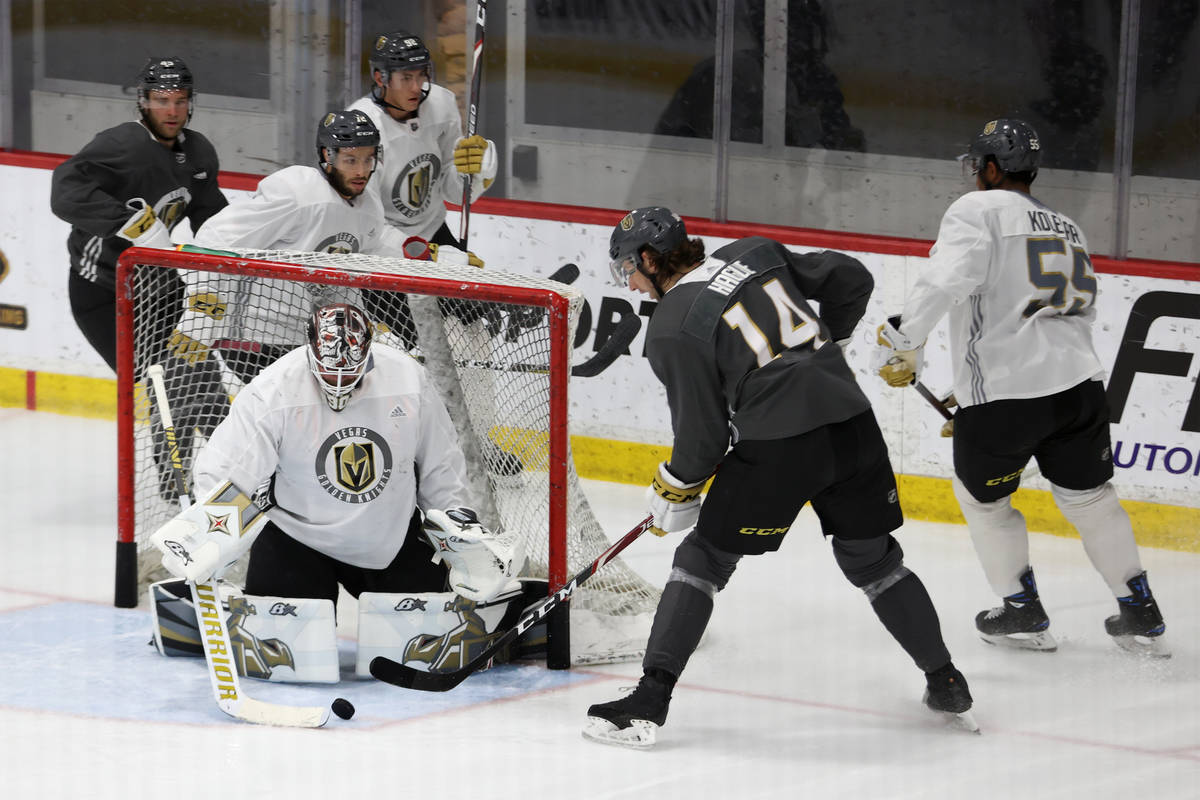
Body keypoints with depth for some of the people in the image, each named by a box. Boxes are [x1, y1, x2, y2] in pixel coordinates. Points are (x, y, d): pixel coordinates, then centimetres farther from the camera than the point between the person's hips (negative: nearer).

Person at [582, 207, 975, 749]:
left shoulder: (672, 329, -3)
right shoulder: (753, 254, 12)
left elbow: (702, 433, -3)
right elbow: (850, 279, 15)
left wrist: (673, 494, 14)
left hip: (780, 447, -6)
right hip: (852, 423, 6)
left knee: (703, 559, 6)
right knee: (872, 559, 22)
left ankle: (650, 700, 0)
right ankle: (947, 685, 27)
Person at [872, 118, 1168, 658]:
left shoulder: (978, 210, -1)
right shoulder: (1067, 228, 21)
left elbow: (946, 278, -19)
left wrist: (902, 340, -19)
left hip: (1003, 396, -6)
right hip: (1078, 385, 6)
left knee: (982, 496, 18)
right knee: (1089, 496, 21)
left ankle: (1023, 612, 21)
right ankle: (1141, 615, 22)